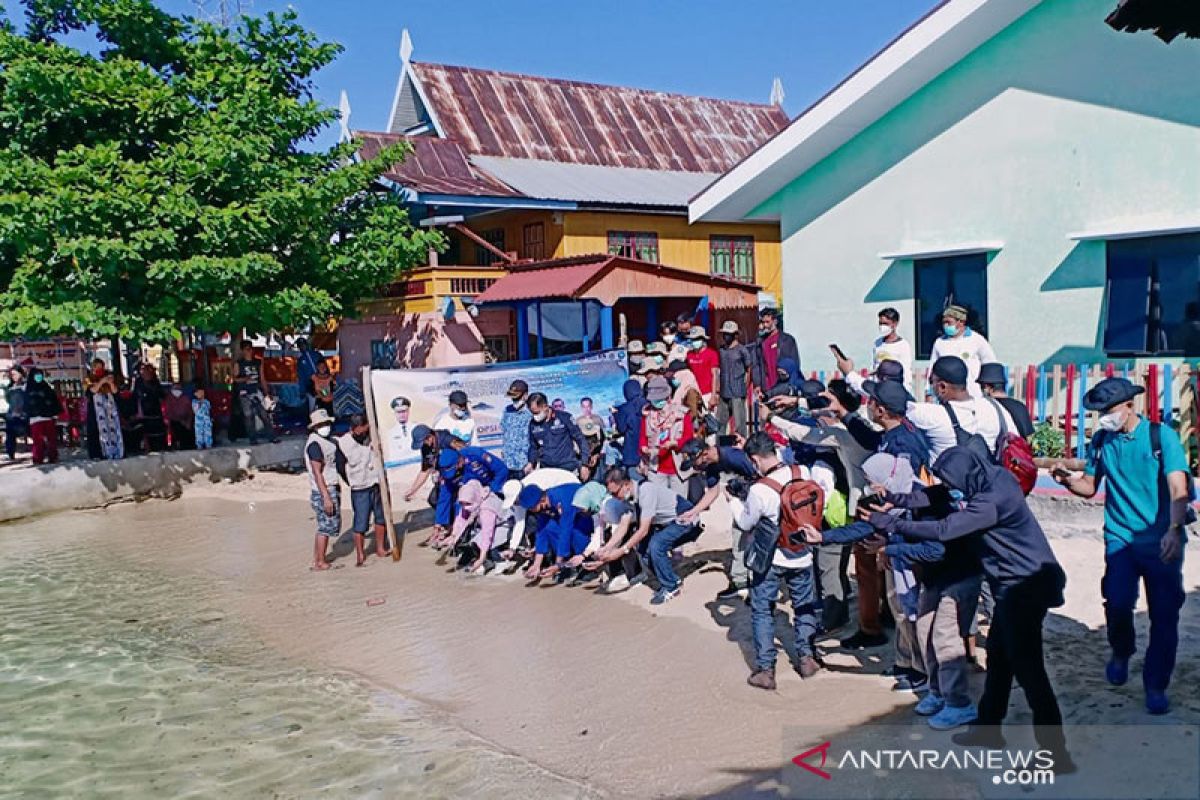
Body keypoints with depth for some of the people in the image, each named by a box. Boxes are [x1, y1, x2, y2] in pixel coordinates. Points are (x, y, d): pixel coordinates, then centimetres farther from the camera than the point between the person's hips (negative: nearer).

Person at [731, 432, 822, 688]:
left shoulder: (759, 490, -24)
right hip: (802, 556, 4)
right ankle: (806, 657, 31)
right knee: (804, 607, 22)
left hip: (770, 559, -4)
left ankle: (765, 670, 11)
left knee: (762, 611, 10)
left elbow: (745, 523, -7)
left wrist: (734, 500, 10)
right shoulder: (803, 473, -11)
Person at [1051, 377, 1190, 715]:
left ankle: (1156, 686, 19)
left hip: (1162, 541, -2)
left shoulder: (1160, 435, -7)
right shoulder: (1102, 440, 5)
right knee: (1118, 602, -15)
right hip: (1121, 537, 2)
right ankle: (1121, 653, 17)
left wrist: (1173, 531, -31)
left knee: (1164, 615, 1)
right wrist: (1067, 479, -9)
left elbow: (1179, 489, -16)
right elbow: (1089, 487, 14)